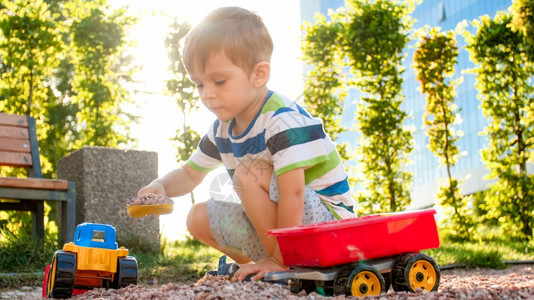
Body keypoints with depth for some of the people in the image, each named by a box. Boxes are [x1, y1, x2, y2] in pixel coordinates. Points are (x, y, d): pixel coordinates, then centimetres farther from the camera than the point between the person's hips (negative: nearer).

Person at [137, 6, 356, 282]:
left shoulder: (283, 121, -25)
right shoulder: (222, 130, 3)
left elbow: (292, 194, -31)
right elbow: (189, 174, 17)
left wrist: (280, 260, -28)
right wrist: (160, 186, -7)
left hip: (327, 220, -8)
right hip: (276, 228, 9)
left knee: (250, 173, -27)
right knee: (199, 218, 5)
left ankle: (282, 268, -18)